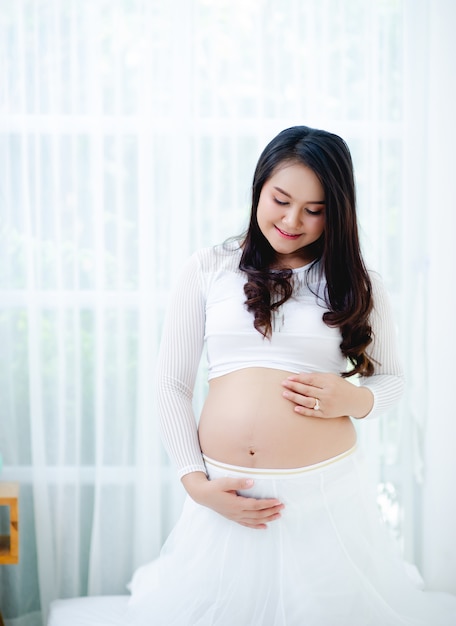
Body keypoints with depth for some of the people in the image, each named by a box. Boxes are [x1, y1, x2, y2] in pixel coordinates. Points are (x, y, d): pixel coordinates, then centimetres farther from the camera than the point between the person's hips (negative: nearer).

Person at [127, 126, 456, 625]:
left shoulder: (356, 283, 4)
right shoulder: (207, 270, 2)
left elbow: (391, 378, 12)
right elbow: (171, 384, 3)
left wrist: (355, 401, -10)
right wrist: (196, 482, -6)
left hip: (325, 490, 0)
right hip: (226, 494, 0)